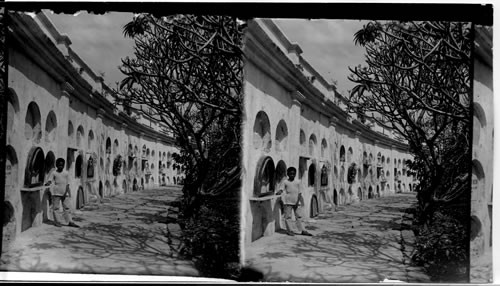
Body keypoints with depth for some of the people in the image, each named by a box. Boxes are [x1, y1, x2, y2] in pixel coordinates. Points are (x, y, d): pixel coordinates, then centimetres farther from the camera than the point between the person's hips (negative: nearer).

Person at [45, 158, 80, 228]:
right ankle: (57, 221, 10)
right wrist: (48, 183, -30)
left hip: (65, 193, 2)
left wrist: (66, 192, -6)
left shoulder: (66, 173, 6)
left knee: (67, 207, 3)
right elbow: (50, 180, -6)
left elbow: (67, 184, 4)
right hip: (56, 193, -1)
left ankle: (70, 221, 6)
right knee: (56, 207, 2)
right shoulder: (54, 173, 2)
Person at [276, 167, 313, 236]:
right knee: (288, 216, 2)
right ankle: (289, 230, 11)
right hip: (288, 202, -2)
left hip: (296, 202, 2)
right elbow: (281, 189, -8)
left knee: (299, 216, 6)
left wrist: (298, 201, -6)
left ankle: (302, 230, 12)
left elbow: (299, 193, 4)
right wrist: (279, 192, -32)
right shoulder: (285, 182, 1)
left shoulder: (298, 182, 6)